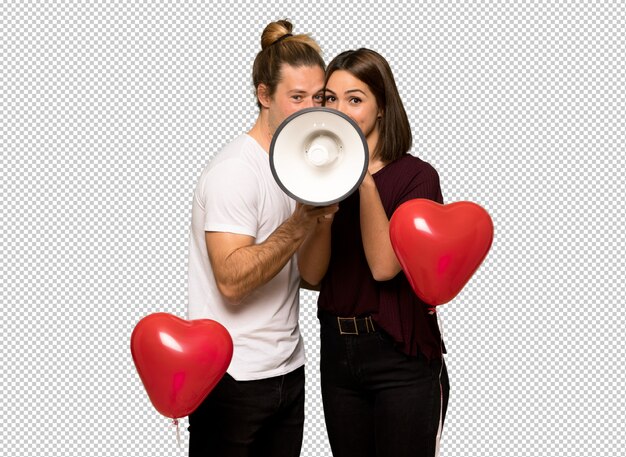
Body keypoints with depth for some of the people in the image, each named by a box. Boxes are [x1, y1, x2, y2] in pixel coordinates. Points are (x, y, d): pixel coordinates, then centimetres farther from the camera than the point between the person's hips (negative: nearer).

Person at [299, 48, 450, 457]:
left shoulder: (415, 176, -8)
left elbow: (384, 266, -18)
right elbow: (311, 274, -4)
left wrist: (365, 182, -21)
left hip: (402, 361, -4)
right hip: (338, 354, 5)